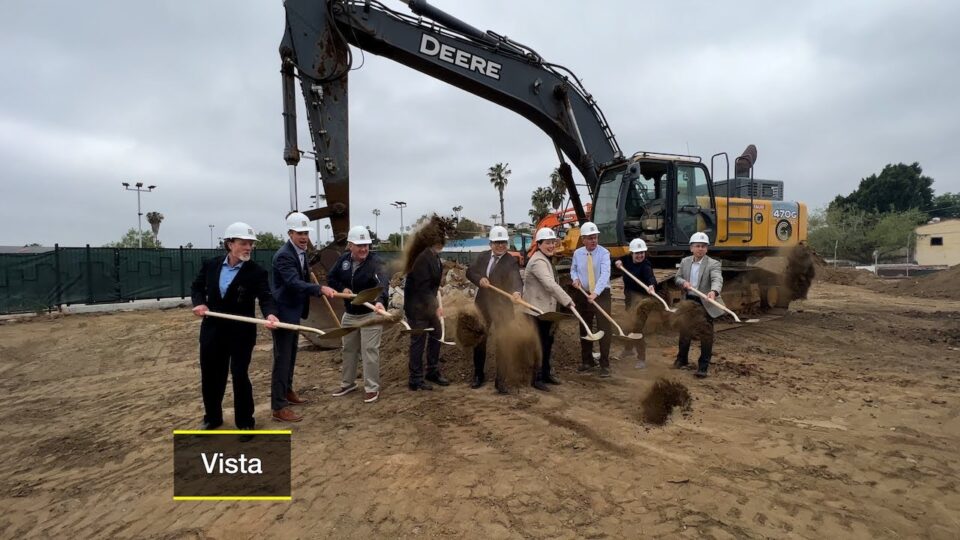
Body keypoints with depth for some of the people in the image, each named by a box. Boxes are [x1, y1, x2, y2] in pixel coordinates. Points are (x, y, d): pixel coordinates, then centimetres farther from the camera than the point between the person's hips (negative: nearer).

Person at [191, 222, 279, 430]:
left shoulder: (256, 272, -11)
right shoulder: (211, 265, 0)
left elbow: (265, 297, -21)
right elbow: (197, 286, 13)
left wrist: (270, 313, -42)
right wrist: (199, 303, -8)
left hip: (241, 333, -4)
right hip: (212, 330, 4)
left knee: (240, 376, 0)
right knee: (210, 375, 15)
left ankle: (245, 422, 18)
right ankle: (212, 418, 36)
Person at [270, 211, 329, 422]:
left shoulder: (301, 252, 8)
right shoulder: (284, 255, -22)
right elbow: (294, 283, -34)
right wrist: (320, 289, -45)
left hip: (294, 312, 10)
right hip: (284, 312, -9)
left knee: (291, 355, 20)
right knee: (282, 358, -6)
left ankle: (287, 391, 36)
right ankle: (279, 407, -2)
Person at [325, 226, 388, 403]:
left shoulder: (374, 262, -22)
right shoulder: (343, 259, -4)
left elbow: (383, 282, -40)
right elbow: (331, 278, 8)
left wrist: (380, 300, -59)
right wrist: (342, 288, -12)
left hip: (370, 314, -6)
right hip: (349, 314, 6)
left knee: (370, 351, -3)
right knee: (349, 349, 18)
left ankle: (372, 388, 10)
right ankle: (348, 383, 35)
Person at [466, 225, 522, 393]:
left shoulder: (511, 261, -11)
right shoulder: (483, 256, 5)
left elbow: (516, 279, -27)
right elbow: (470, 271, 5)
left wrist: (516, 291, -48)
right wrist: (480, 279, -16)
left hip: (502, 308, -4)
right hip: (482, 306, 5)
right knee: (479, 341, 15)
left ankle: (500, 381, 11)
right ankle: (478, 375, 34)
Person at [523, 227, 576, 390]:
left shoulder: (546, 260, 16)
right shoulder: (538, 261, -19)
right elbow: (550, 285, -28)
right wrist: (568, 301, -26)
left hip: (546, 309, 10)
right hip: (537, 310, -10)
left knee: (548, 342, 15)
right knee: (539, 344, -4)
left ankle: (545, 373, 27)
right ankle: (537, 378, 4)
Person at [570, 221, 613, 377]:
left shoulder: (604, 253, -14)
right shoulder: (577, 253, 0)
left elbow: (605, 274, -27)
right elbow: (573, 270, 17)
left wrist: (595, 293, -39)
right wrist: (575, 278, -7)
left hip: (601, 294, -4)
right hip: (583, 295, 4)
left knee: (604, 329, -7)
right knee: (584, 329, 12)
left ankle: (604, 364, 2)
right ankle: (587, 361, 27)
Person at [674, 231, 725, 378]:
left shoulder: (713, 264, -12)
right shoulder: (685, 261, 4)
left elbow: (717, 280, -28)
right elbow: (677, 278, 11)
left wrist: (713, 291, -50)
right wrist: (683, 283, -13)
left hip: (706, 304, -4)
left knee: (706, 335, 1)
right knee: (684, 332, 16)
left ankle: (703, 367, 12)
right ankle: (681, 360, 34)